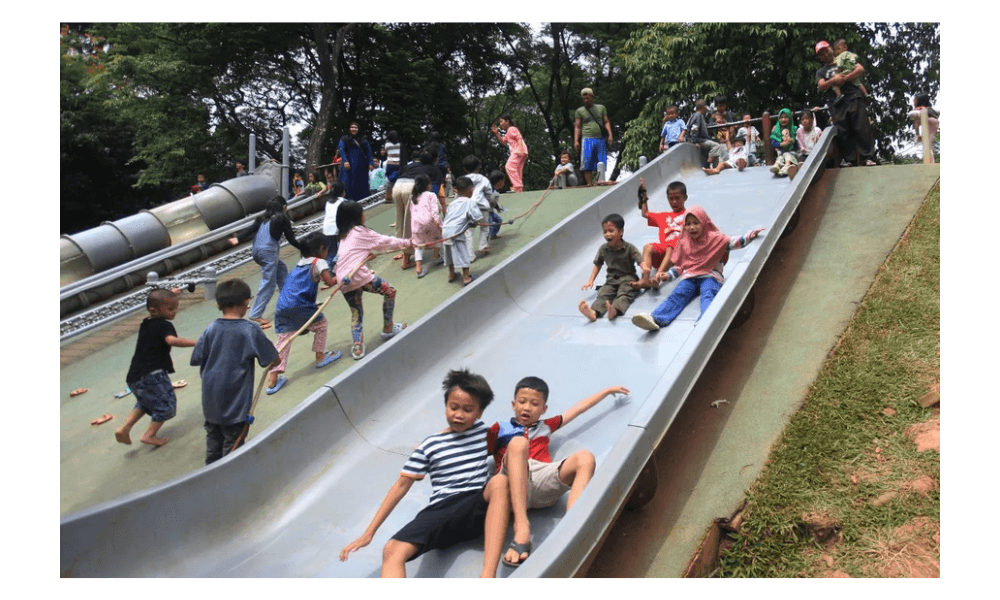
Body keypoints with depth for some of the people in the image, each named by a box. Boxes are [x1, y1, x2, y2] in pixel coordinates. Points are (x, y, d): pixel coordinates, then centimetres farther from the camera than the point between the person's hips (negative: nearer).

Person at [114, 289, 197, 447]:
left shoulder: (145, 324, 15)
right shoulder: (164, 325, -11)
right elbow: (172, 340, -33)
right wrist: (195, 342, -35)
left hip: (134, 376, 9)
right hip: (152, 375, -9)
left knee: (145, 402, 29)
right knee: (166, 402, 6)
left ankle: (124, 428, 17)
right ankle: (149, 435, 3)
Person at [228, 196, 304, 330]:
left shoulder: (263, 217, 17)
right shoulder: (282, 219, 2)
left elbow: (251, 229, 3)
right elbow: (291, 238, 1)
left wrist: (238, 238, -4)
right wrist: (303, 248, 11)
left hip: (257, 252, 8)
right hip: (269, 251, -8)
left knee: (281, 268, 27)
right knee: (268, 283, -6)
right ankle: (256, 315, -11)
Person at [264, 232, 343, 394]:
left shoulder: (300, 262, 22)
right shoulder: (319, 262, -1)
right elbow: (330, 282, -10)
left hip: (282, 308, 7)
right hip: (299, 307, -7)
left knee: (284, 339, 7)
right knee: (320, 323, 19)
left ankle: (272, 379, 3)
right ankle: (320, 356, 31)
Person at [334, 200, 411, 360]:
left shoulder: (344, 236, 21)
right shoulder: (360, 231, 2)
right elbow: (385, 241, 9)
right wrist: (407, 243, 20)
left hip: (343, 281, 7)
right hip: (359, 276, -7)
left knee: (356, 314, 18)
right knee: (390, 292, 12)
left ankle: (357, 347, 4)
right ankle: (388, 329, 22)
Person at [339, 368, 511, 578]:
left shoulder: (483, 431, 15)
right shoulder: (430, 445, 10)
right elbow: (402, 485, 9)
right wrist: (369, 532, 6)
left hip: (477, 510, 0)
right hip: (440, 511, 0)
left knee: (500, 481, -33)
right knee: (392, 550, -27)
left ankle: (488, 576, -45)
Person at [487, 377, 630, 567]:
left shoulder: (545, 427, 37)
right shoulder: (500, 429, 26)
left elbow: (578, 409, 41)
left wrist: (608, 391, 46)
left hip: (544, 482, 3)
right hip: (514, 481, -3)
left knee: (585, 457, -21)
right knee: (518, 442, -33)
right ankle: (521, 529, -48)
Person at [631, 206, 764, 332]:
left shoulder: (715, 238, 12)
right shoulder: (684, 242, 20)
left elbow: (733, 243, 2)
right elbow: (679, 265, 22)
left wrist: (750, 235, -13)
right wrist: (666, 276, 6)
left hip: (710, 276, -2)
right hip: (689, 277, 2)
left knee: (708, 295, -33)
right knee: (676, 295, -23)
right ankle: (654, 319, -48)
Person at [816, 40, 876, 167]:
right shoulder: (821, 72, 22)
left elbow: (860, 69, 5)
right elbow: (821, 86, 6)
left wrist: (844, 78, -6)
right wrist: (833, 80, -11)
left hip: (854, 98, -1)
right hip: (837, 104, 2)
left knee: (862, 128, -9)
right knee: (843, 133, -4)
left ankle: (867, 157, -9)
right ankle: (849, 160, -1)